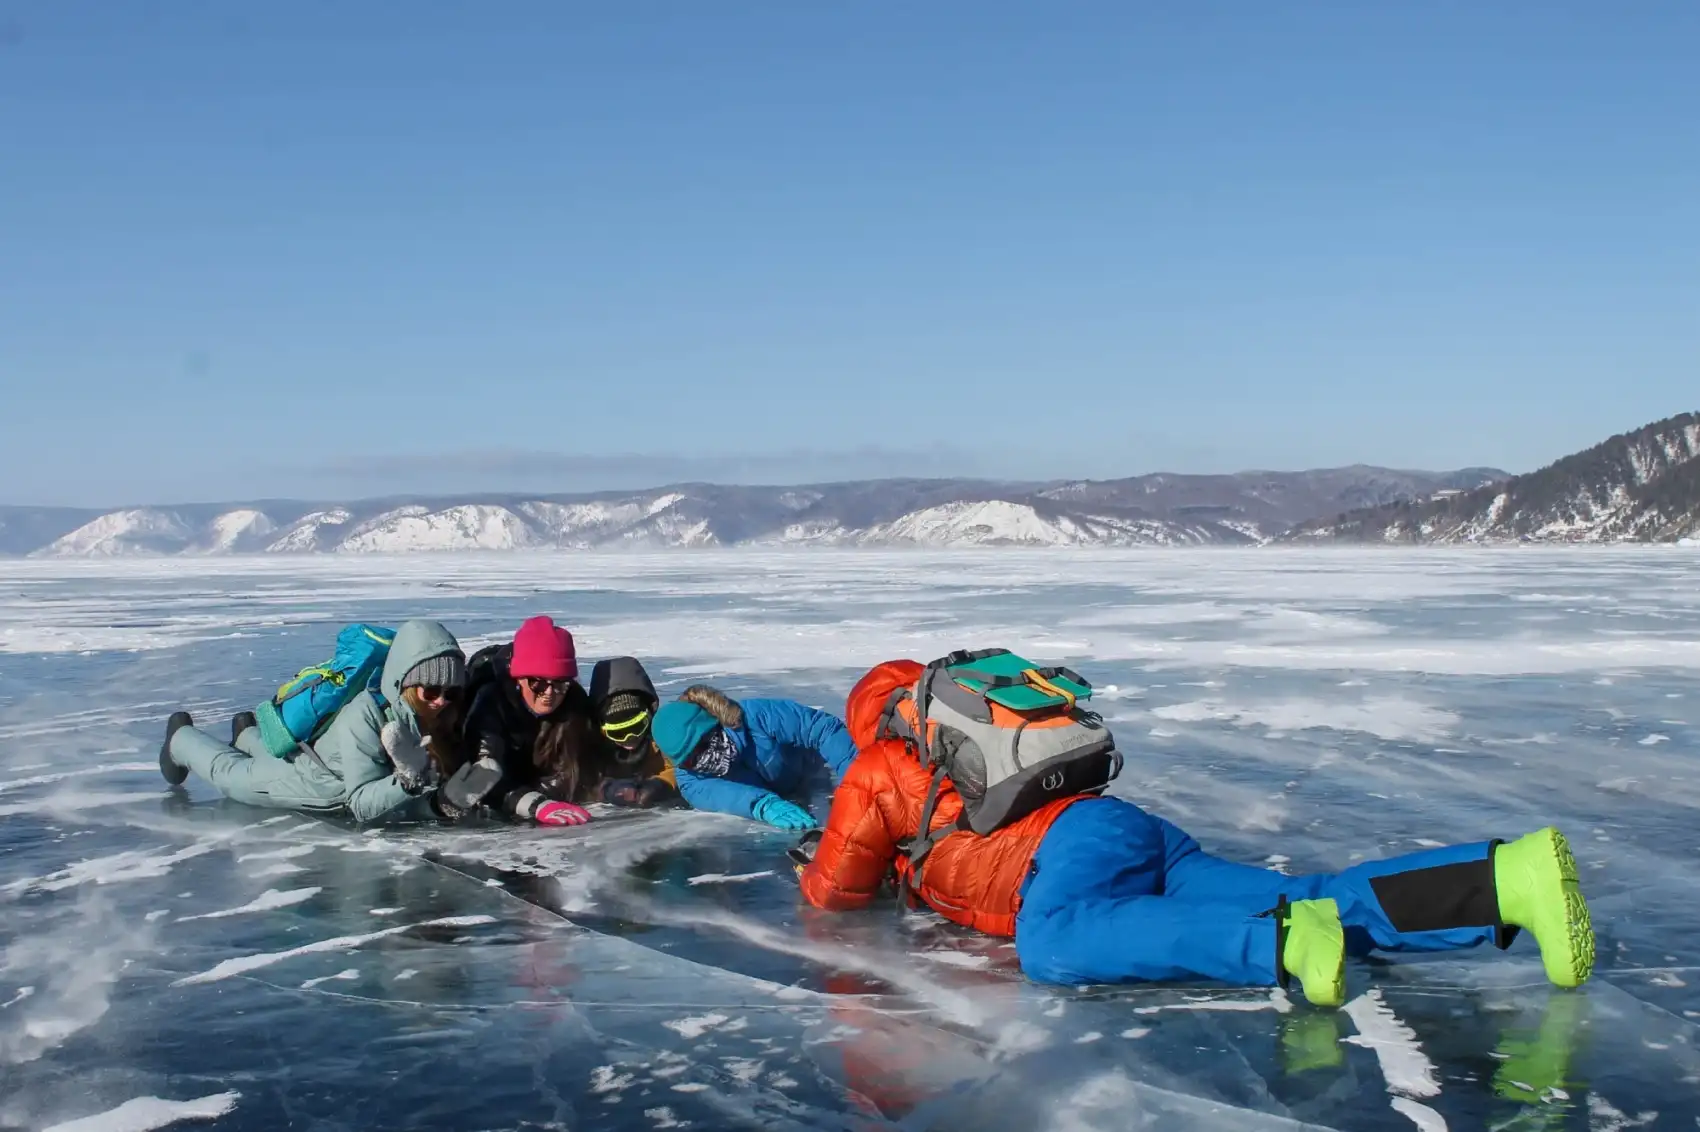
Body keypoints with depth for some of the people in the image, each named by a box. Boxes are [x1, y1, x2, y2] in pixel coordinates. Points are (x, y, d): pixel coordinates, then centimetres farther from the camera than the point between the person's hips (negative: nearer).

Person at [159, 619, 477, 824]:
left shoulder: (453, 718, -29)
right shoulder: (365, 715, -43)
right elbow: (361, 807, -42)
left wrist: (442, 800, -44)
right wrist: (408, 781, -58)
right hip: (314, 781, -5)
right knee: (230, 774, 25)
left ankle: (248, 734, 66)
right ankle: (182, 738, 53)